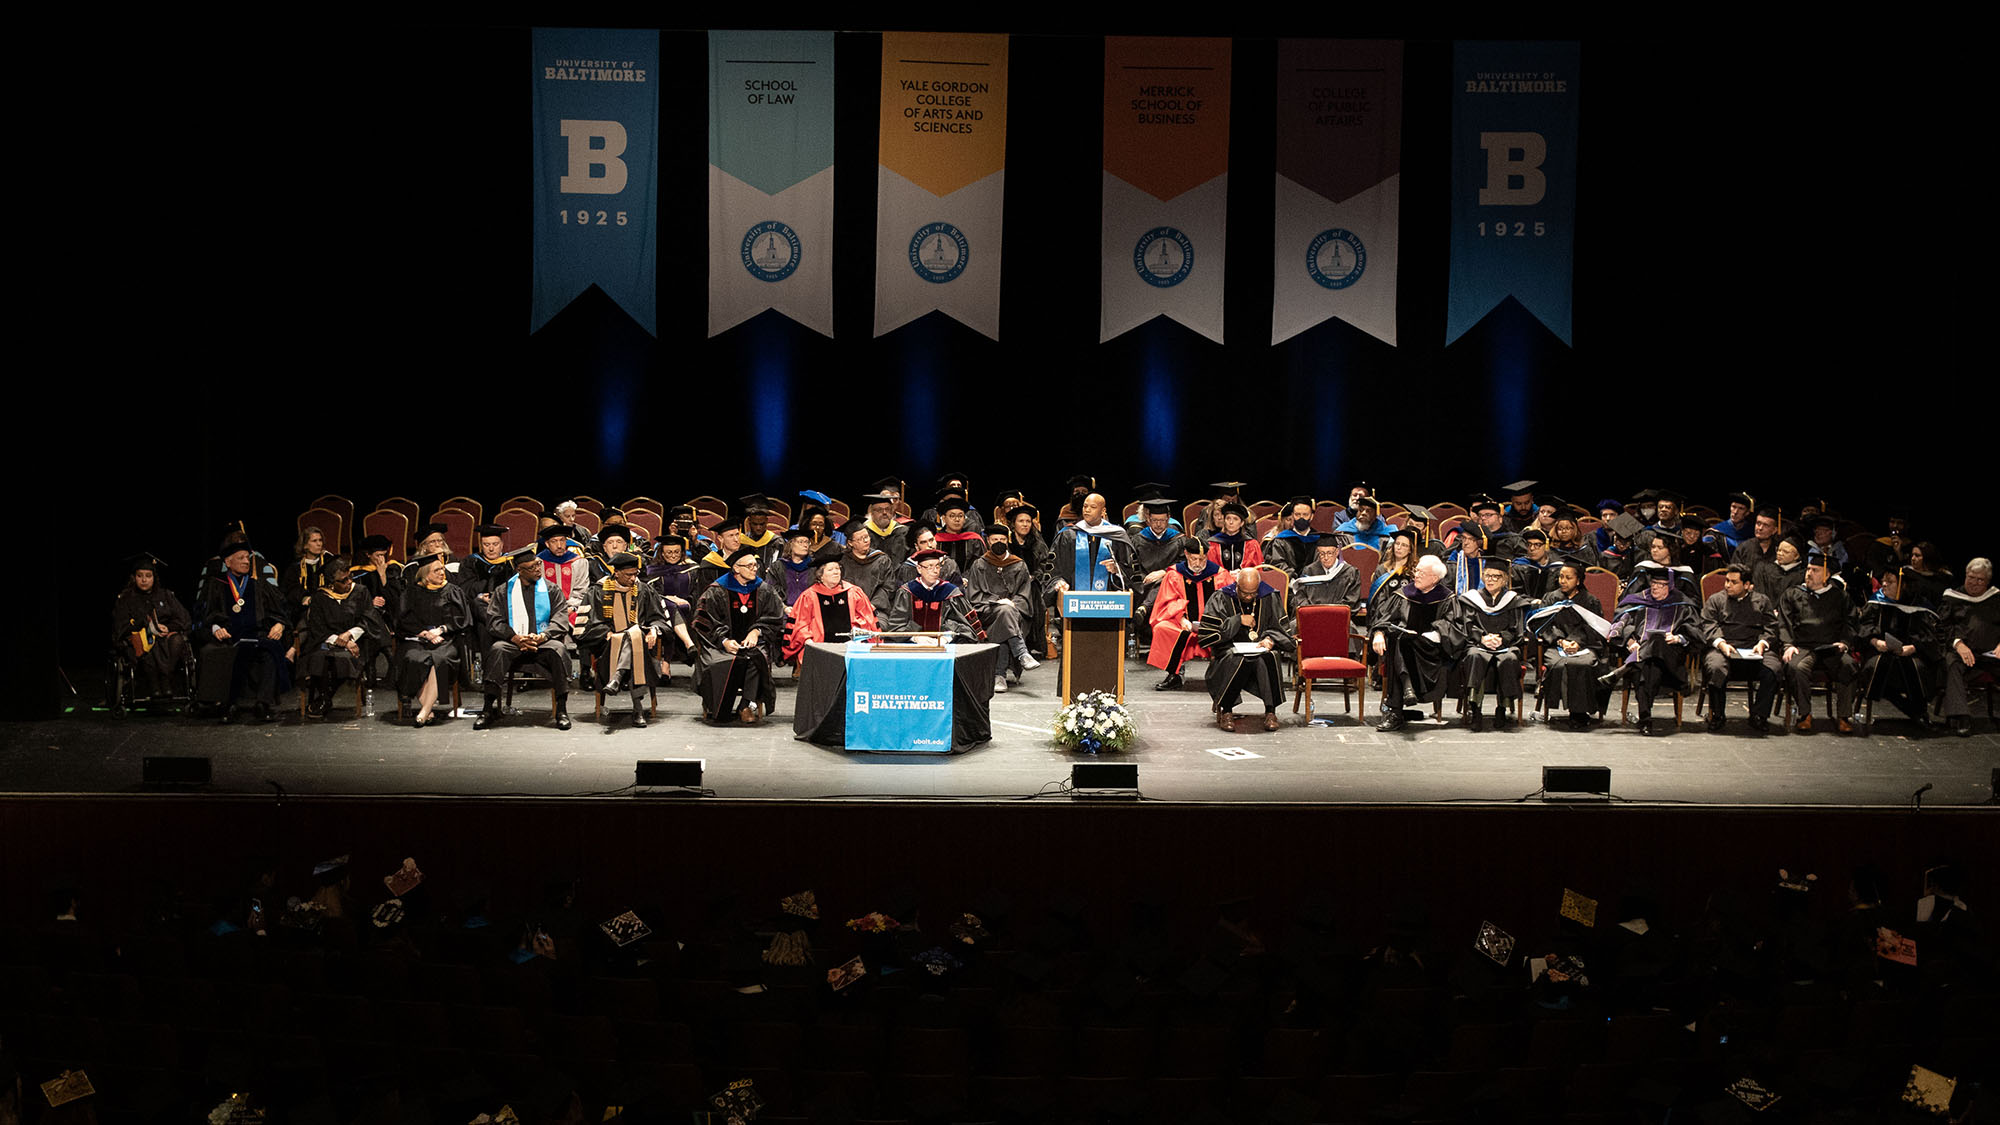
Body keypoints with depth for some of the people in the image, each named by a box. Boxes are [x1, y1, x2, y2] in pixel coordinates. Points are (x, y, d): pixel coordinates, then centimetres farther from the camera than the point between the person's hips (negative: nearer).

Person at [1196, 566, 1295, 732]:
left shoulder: (1270, 598, 7)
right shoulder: (1221, 599, 0)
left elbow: (1282, 628, 11)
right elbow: (1206, 632, -7)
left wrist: (1270, 639, -12)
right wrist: (1238, 621, -11)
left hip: (1261, 650, 2)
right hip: (1231, 650, -1)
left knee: (1267, 659, -35)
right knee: (1238, 660, -37)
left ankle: (1271, 711, -26)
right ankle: (1226, 711, -23)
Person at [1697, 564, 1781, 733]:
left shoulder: (1762, 601, 22)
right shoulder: (1715, 600, 19)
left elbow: (1771, 627, 13)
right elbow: (1708, 626, 5)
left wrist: (1762, 643, -8)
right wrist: (1720, 643, -13)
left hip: (1753, 650, 1)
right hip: (1723, 647, -1)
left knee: (1773, 669, -30)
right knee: (1716, 668, -35)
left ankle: (1759, 715, -17)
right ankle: (1716, 715, -16)